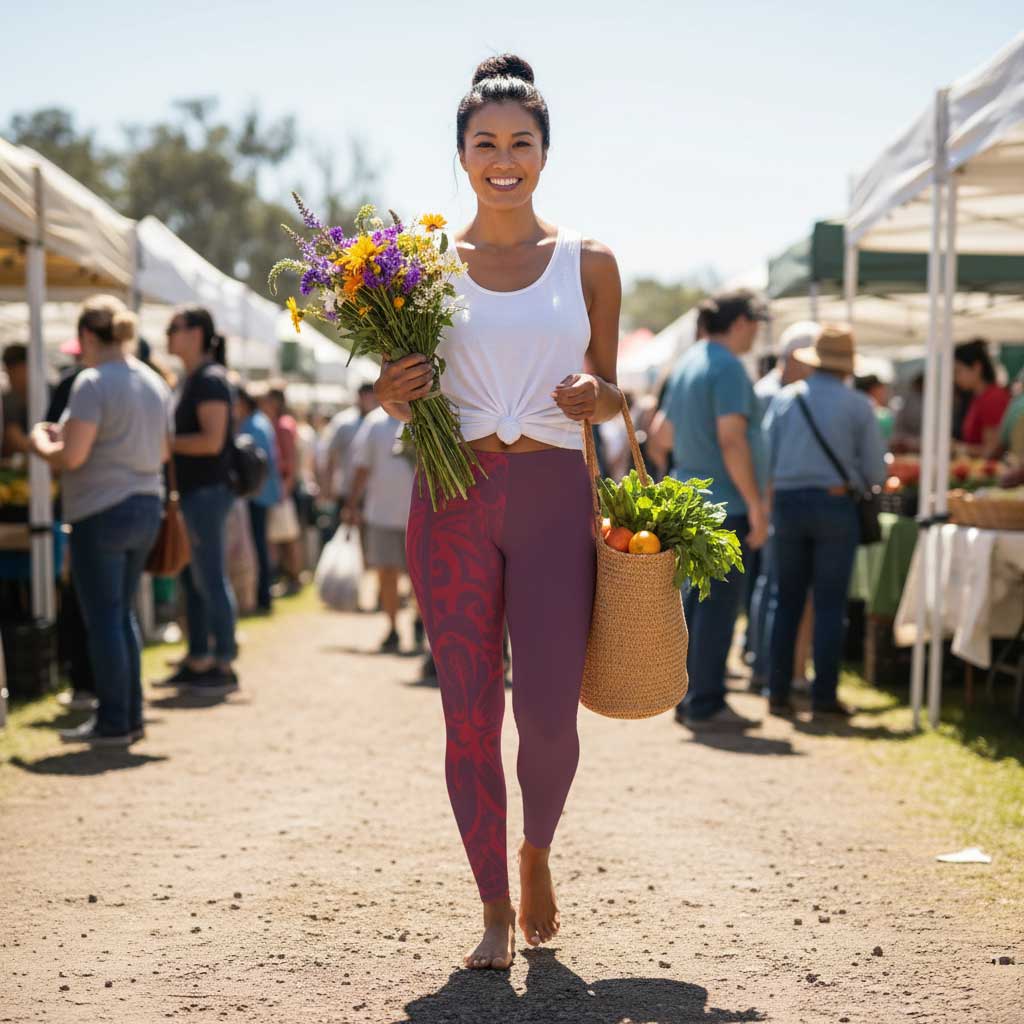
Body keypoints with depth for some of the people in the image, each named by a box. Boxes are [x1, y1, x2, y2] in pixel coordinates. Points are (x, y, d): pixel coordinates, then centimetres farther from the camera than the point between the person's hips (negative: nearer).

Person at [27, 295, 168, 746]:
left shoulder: (92, 383, -14)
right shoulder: (154, 383, 10)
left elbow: (71, 457, -21)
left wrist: (41, 442, 1)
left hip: (101, 512, -8)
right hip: (145, 508, 8)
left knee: (103, 619, 0)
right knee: (122, 613, 16)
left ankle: (113, 722, 5)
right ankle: (130, 716, 20)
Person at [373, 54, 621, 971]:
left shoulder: (588, 262, 7)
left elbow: (610, 392, 15)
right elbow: (409, 402, 14)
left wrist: (597, 397, -8)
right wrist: (392, 396, -8)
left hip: (554, 493, -1)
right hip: (454, 495, 1)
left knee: (548, 713, -7)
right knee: (469, 716, 1)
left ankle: (538, 853, 25)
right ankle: (496, 910, 16)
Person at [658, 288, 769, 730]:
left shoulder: (686, 362, 14)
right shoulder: (728, 367, -14)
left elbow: (666, 432, 20)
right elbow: (731, 439, -20)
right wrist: (756, 503, -18)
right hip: (725, 503, -9)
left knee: (695, 600, 14)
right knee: (719, 606, -5)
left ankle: (687, 698, 18)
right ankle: (705, 704, -3)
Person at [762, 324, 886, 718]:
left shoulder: (784, 399, 4)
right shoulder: (858, 405, -3)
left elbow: (764, 457, 3)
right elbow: (875, 471, -2)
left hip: (787, 503, 3)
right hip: (836, 504, -2)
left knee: (788, 601, 9)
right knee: (829, 604, 2)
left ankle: (778, 692, 7)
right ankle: (824, 694, 2)